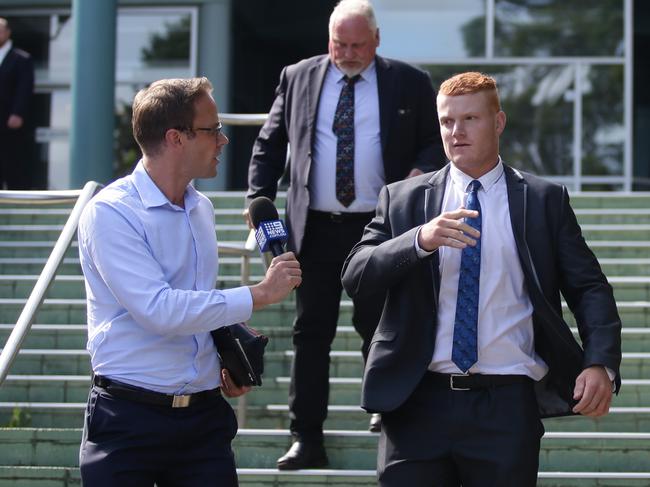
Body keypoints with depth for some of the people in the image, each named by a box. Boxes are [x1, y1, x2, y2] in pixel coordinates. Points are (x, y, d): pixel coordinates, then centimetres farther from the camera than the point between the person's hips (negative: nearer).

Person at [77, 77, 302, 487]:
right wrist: (260, 295, -18)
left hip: (204, 417, 6)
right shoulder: (110, 213, -13)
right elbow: (159, 309, -23)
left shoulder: (202, 209, 12)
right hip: (130, 419, -6)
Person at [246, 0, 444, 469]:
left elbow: (437, 142, 8)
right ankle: (307, 439, 7)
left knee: (377, 324, 3)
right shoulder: (298, 78, 8)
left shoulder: (410, 83, 3)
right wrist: (259, 200, 2)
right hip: (316, 227, 2)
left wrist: (421, 173, -11)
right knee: (311, 330, 3)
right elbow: (269, 145, 12)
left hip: (380, 227, -2)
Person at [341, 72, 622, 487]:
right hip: (418, 402, 1)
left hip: (507, 405, -1)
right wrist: (420, 241, -17)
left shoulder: (545, 200, 8)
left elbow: (589, 288, 5)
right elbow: (355, 277, 0)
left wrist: (601, 364, -12)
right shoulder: (402, 200, 10)